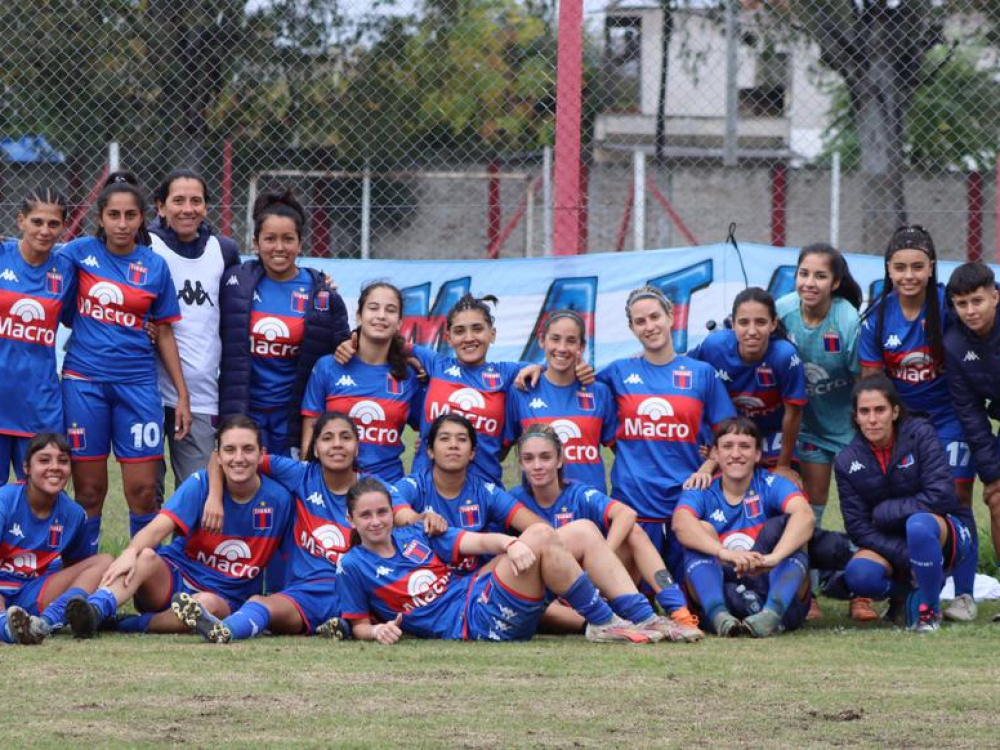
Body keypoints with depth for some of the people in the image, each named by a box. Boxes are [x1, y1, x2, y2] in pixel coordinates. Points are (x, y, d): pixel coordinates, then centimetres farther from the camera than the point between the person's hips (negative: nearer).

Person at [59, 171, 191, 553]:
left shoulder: (155, 267, 5)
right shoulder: (80, 253, 2)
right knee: (89, 491, 3)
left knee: (143, 491, -2)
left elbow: (164, 334, 9)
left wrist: (182, 395, 6)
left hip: (137, 384, 1)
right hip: (84, 381, -1)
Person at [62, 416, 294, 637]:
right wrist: (131, 552, -41)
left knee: (208, 604, -39)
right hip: (174, 579, 0)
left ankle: (129, 625, -32)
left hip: (225, 599, 0)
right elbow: (158, 528, -20)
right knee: (146, 556, -34)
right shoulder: (200, 484, -6)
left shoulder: (277, 499, -4)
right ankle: (96, 609, -58)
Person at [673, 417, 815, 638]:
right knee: (700, 530, -16)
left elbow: (805, 515, -21)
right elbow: (681, 523, -20)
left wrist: (774, 557, -42)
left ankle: (773, 612, -46)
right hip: (723, 593, 1)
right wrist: (724, 553, -41)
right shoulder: (702, 493, 4)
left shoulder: (771, 485, 1)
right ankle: (718, 616, -40)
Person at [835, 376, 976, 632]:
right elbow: (857, 527, -9)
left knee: (918, 524, -39)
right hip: (891, 544, 3)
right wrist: (907, 558, -22)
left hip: (947, 535, -3)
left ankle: (930, 608, -16)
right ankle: (904, 592, 7)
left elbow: (941, 496, -22)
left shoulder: (920, 434, -14)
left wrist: (884, 512, -16)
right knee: (859, 575, -29)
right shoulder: (847, 462, -5)